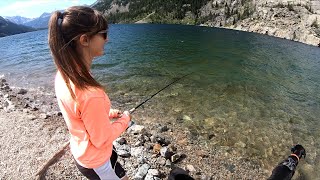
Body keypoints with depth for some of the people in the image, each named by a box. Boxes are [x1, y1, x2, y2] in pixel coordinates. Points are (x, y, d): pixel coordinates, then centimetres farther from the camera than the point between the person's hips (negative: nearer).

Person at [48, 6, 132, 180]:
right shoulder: (91, 94, -40)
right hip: (96, 162, -7)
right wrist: (124, 120, -10)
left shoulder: (62, 75, -13)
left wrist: (107, 113, 1)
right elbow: (103, 139, -25)